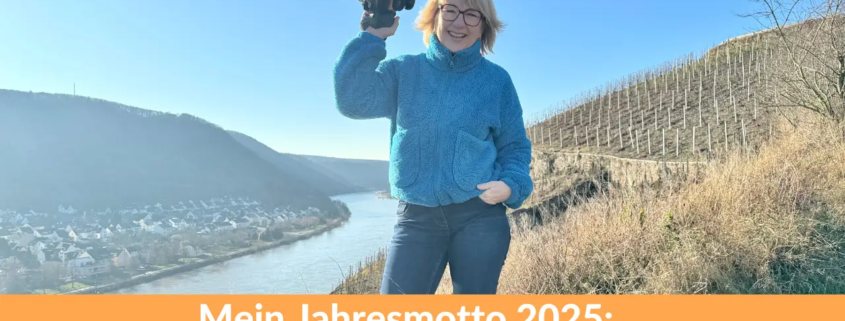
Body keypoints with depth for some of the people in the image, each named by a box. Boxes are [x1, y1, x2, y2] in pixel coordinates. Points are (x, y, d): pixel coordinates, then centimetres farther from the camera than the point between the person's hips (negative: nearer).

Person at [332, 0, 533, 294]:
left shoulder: (497, 80, 5)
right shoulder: (403, 71, 5)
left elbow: (515, 147, 10)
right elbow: (353, 102, -10)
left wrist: (510, 186, -10)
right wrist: (373, 36, -14)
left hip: (481, 216, 0)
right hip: (417, 218, 0)